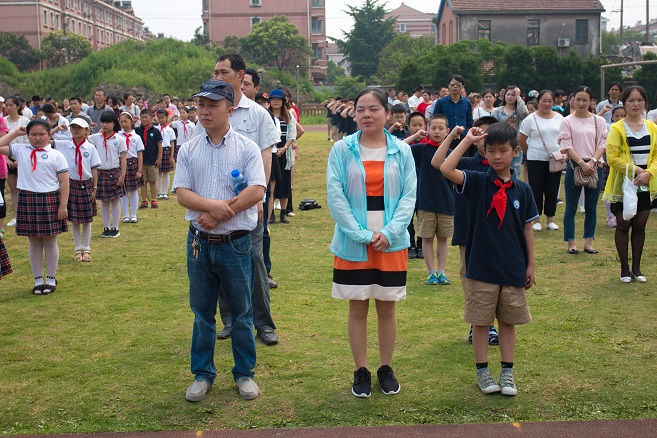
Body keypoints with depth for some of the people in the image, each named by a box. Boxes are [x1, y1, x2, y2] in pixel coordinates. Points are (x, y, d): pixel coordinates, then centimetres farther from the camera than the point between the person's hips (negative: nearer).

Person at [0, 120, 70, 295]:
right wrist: (15, 133, 6)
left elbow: (64, 182, -5)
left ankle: (51, 279, 19)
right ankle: (38, 280, 19)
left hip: (49, 200, -3)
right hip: (27, 200, 3)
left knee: (50, 241, 7)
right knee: (33, 242, 10)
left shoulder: (56, 155, -4)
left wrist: (63, 206, -10)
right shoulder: (20, 150, 6)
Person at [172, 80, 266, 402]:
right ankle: (203, 374, 24)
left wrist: (218, 215, -17)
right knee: (202, 312, 12)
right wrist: (215, 205, -21)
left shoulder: (247, 148, -2)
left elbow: (257, 191, -13)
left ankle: (244, 373, 22)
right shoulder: (189, 150, 5)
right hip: (199, 242, 3)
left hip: (236, 242, -2)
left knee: (241, 312, 8)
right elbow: (182, 194, -3)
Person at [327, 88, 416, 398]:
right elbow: (335, 195, -6)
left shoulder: (401, 151, 1)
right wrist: (361, 234, -13)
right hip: (352, 243, -1)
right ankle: (361, 371, 19)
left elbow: (409, 195, -1)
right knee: (357, 308, 6)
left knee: (387, 307, 8)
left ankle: (386, 368, 24)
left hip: (391, 243, 1)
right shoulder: (342, 150, -3)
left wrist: (388, 233, -13)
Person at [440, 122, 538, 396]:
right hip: (481, 268, -2)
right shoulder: (477, 182, -5)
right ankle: (482, 371, 20)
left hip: (513, 269, 2)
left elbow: (527, 229, 8)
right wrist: (468, 140, -17)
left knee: (508, 321, 12)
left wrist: (530, 265, 8)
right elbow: (446, 169, -22)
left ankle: (508, 372, 22)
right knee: (481, 321, 7)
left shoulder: (522, 190, 2)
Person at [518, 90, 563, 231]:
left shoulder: (559, 118, 6)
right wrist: (529, 152, 5)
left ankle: (550, 219, 17)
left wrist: (563, 153, 1)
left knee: (552, 190, 7)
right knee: (536, 190, 2)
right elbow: (521, 139, 0)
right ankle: (536, 220, 11)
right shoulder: (531, 119, -4)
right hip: (536, 160, -3)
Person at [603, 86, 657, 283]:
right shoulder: (617, 129, -7)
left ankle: (636, 267, 19)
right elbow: (612, 157, -13)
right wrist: (635, 169, -19)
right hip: (623, 185, -3)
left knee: (640, 226, 9)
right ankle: (624, 268, 13)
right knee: (623, 225, 4)